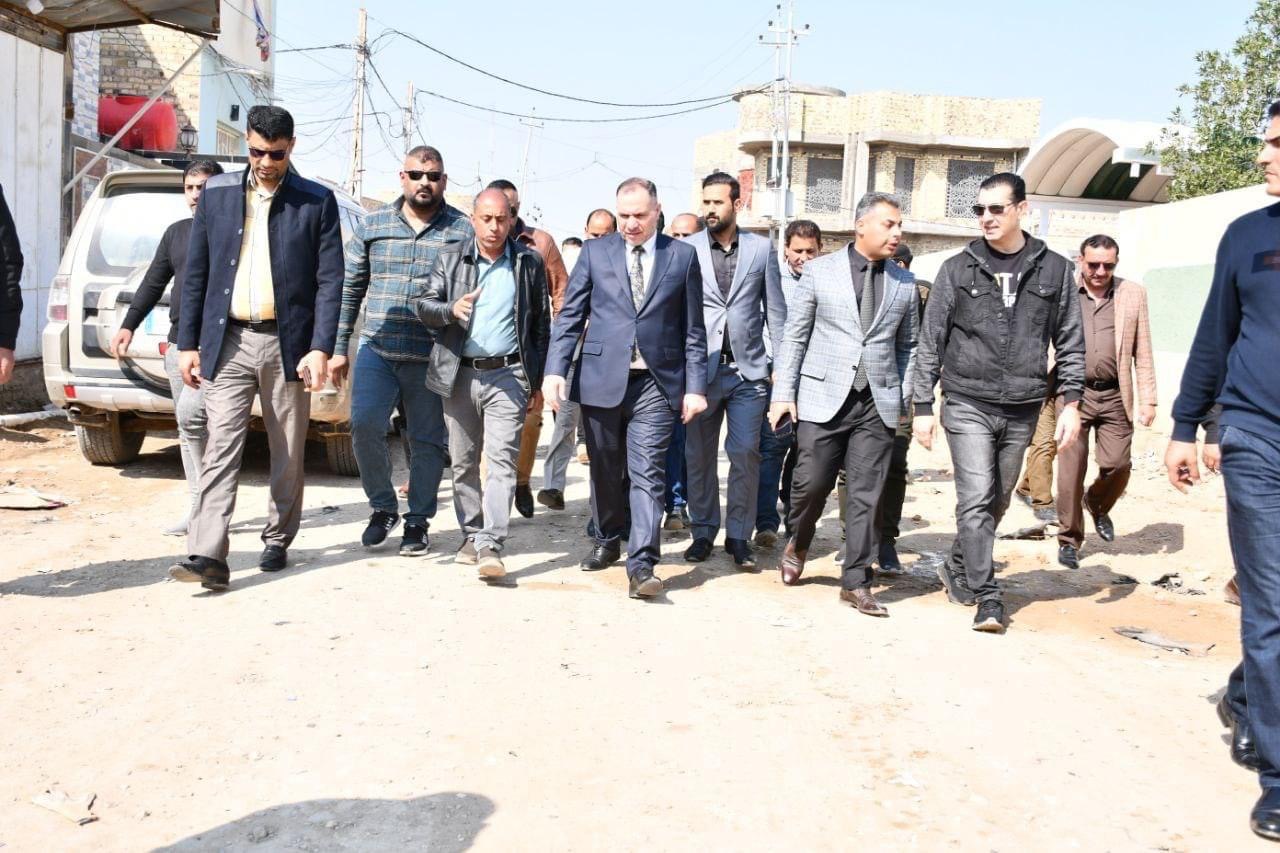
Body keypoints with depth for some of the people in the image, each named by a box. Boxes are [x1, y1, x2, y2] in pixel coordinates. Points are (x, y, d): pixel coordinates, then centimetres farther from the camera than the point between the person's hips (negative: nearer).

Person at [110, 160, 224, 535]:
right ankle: (198, 507, 15)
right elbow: (153, 283, 21)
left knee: (190, 413, -19)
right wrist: (128, 325, 13)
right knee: (188, 425, 7)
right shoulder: (176, 232, 18)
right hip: (179, 342, 7)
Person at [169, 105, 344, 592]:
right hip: (228, 342, 1)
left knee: (288, 453, 9)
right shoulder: (217, 193, 8)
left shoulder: (317, 202, 1)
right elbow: (196, 273, 10)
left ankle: (277, 541, 25)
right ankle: (208, 556, -9)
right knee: (221, 448, -6)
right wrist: (188, 343, 5)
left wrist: (321, 349, -11)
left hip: (287, 343, -1)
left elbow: (330, 281, -2)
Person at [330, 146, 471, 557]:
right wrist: (339, 348, 9)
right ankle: (383, 507, 12)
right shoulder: (372, 225, 9)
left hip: (432, 358, -1)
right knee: (365, 425, -11)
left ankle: (418, 522, 20)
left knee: (427, 440, 5)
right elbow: (350, 288, 12)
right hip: (376, 350, 2)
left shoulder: (462, 230, 2)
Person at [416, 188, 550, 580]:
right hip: (459, 374, 2)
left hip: (507, 375, -2)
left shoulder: (529, 262, 6)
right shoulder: (450, 258, 8)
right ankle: (471, 536, 22)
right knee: (463, 462, 9)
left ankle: (491, 546, -14)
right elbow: (425, 306, 3)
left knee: (501, 459, -12)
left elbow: (541, 323, 9)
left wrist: (538, 378, 6)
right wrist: (451, 309, -20)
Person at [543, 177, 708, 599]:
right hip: (601, 379, 2)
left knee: (647, 473, -7)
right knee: (604, 470, 13)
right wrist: (555, 370, -6)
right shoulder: (594, 251, 7)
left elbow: (693, 329, 5)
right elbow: (570, 315, 5)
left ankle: (641, 564, -5)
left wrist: (695, 386, -1)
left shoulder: (682, 256, 5)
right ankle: (608, 541, 33)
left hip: (656, 383, -1)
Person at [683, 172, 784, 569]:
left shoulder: (761, 248, 6)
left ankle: (739, 535, 10)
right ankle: (703, 532, 19)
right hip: (701, 368, 0)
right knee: (699, 455, 6)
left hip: (748, 369, 0)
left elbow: (775, 310, 8)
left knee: (745, 453, -2)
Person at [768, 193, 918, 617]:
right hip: (823, 398, -2)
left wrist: (904, 401, 6)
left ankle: (856, 582, 12)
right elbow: (794, 336, 3)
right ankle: (797, 544, 31)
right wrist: (783, 394, -2)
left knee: (866, 495, 2)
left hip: (878, 402, 2)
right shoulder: (819, 271, 3)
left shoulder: (905, 284, 9)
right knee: (812, 483, 1)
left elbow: (907, 347, 13)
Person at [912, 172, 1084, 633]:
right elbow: (930, 342, 3)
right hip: (968, 404, -2)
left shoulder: (1055, 270, 5)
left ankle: (957, 568, 32)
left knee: (996, 503, 12)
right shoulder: (958, 269, 2)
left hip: (1022, 409, 2)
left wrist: (1071, 403, 0)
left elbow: (1070, 342, 8)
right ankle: (987, 598, -4)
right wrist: (923, 407, -1)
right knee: (976, 500, -10)